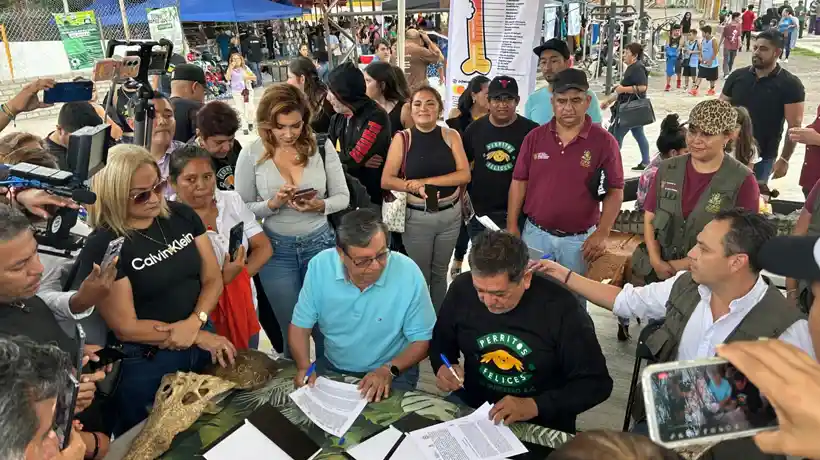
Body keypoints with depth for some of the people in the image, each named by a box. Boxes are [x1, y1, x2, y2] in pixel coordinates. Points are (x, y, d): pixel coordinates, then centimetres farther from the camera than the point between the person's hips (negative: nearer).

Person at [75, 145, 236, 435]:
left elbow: (213, 278, 0)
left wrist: (194, 322, -19)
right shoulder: (102, 247, -18)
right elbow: (126, 327, -17)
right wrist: (200, 337, -18)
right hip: (145, 366, -5)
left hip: (204, 349, 5)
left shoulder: (182, 216, -3)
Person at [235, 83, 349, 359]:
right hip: (276, 249, 0)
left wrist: (320, 206, -22)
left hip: (319, 244, 1)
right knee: (292, 330, 15)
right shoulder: (251, 154, -8)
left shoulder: (321, 147, -7)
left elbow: (343, 197, -1)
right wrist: (272, 204, -22)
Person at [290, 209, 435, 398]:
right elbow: (300, 325, -4)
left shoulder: (409, 274, -21)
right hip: (332, 367, 2)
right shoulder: (320, 266, -15)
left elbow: (422, 340, -11)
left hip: (393, 372, -1)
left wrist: (389, 370, -25)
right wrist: (304, 367, -21)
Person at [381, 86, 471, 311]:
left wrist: (427, 180, -17)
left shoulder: (451, 136, -1)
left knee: (440, 272, 17)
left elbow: (464, 175, -10)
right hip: (417, 217, -2)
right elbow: (386, 181, -8)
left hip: (450, 215, 2)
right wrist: (414, 186, -23)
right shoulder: (402, 138, -4)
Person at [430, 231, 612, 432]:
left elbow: (597, 382, -13)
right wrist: (443, 367, -13)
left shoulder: (560, 307, -19)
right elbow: (441, 342, 8)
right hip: (470, 405, 2)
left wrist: (535, 406, -23)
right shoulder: (462, 289, -10)